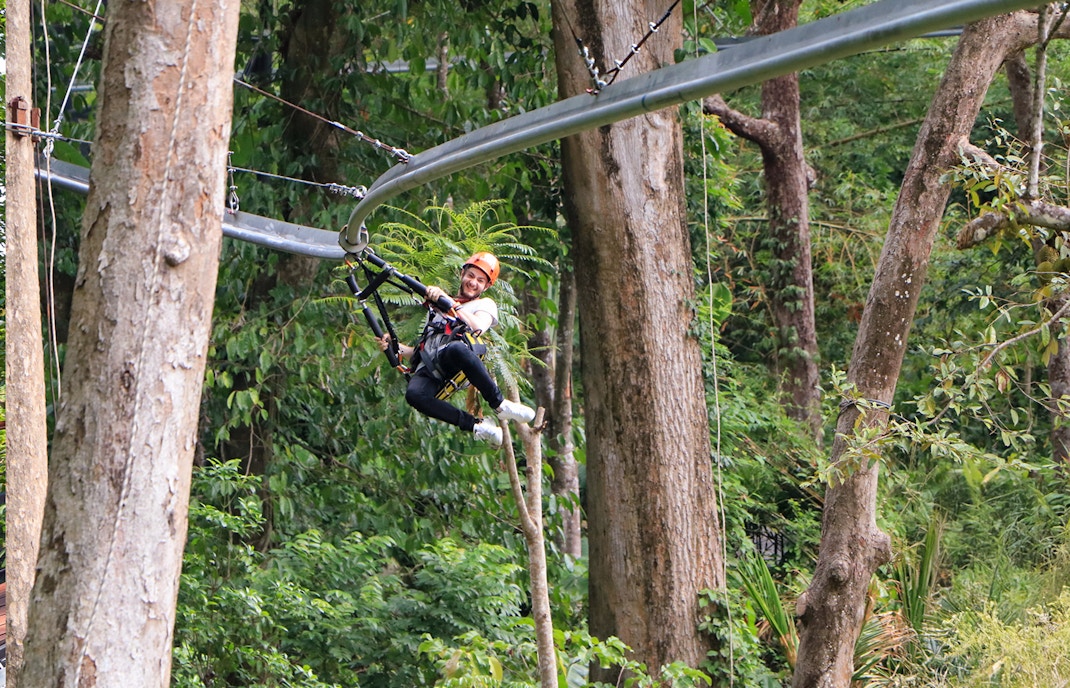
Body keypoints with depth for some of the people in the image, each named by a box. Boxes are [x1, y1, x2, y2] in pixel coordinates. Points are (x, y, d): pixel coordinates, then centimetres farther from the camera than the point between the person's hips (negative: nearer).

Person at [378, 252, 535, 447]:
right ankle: (477, 427, -28)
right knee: (414, 394, -36)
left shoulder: (485, 305, 25)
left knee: (455, 349, -44)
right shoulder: (439, 309, 40)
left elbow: (478, 326, -1)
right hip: (430, 368, 3)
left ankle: (500, 405, -27)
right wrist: (397, 347, 15)